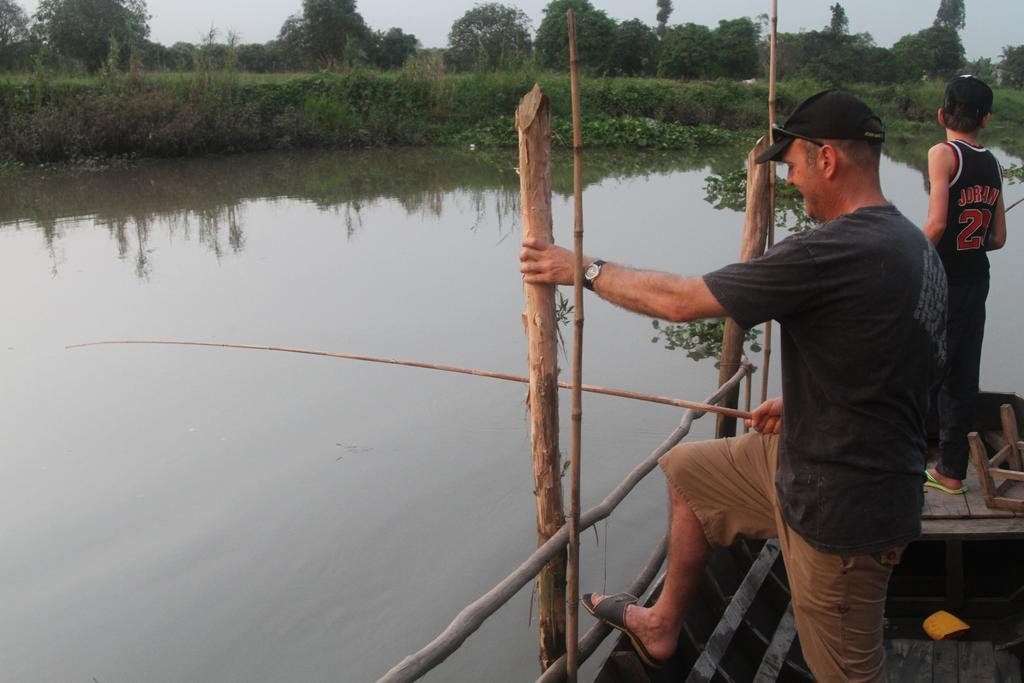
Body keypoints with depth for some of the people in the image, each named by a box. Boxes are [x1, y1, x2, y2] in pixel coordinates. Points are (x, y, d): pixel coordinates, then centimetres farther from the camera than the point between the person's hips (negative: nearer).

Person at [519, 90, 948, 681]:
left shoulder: (835, 252, -27)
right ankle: (663, 627, 36)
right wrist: (799, 403, 15)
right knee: (689, 471, 21)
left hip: (840, 508, -10)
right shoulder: (913, 244, 3)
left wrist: (585, 269, -8)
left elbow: (680, 300, -21)